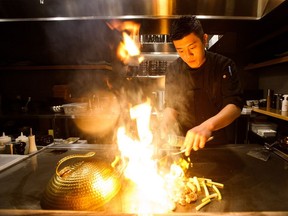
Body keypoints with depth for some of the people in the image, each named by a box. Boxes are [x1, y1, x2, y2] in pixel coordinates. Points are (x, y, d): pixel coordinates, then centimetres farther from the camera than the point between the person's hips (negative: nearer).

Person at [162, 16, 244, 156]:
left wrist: (208, 125, -36)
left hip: (218, 143, -1)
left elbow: (235, 106, -18)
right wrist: (167, 121, -17)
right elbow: (171, 107, 5)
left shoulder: (224, 66, -9)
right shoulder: (173, 70, -3)